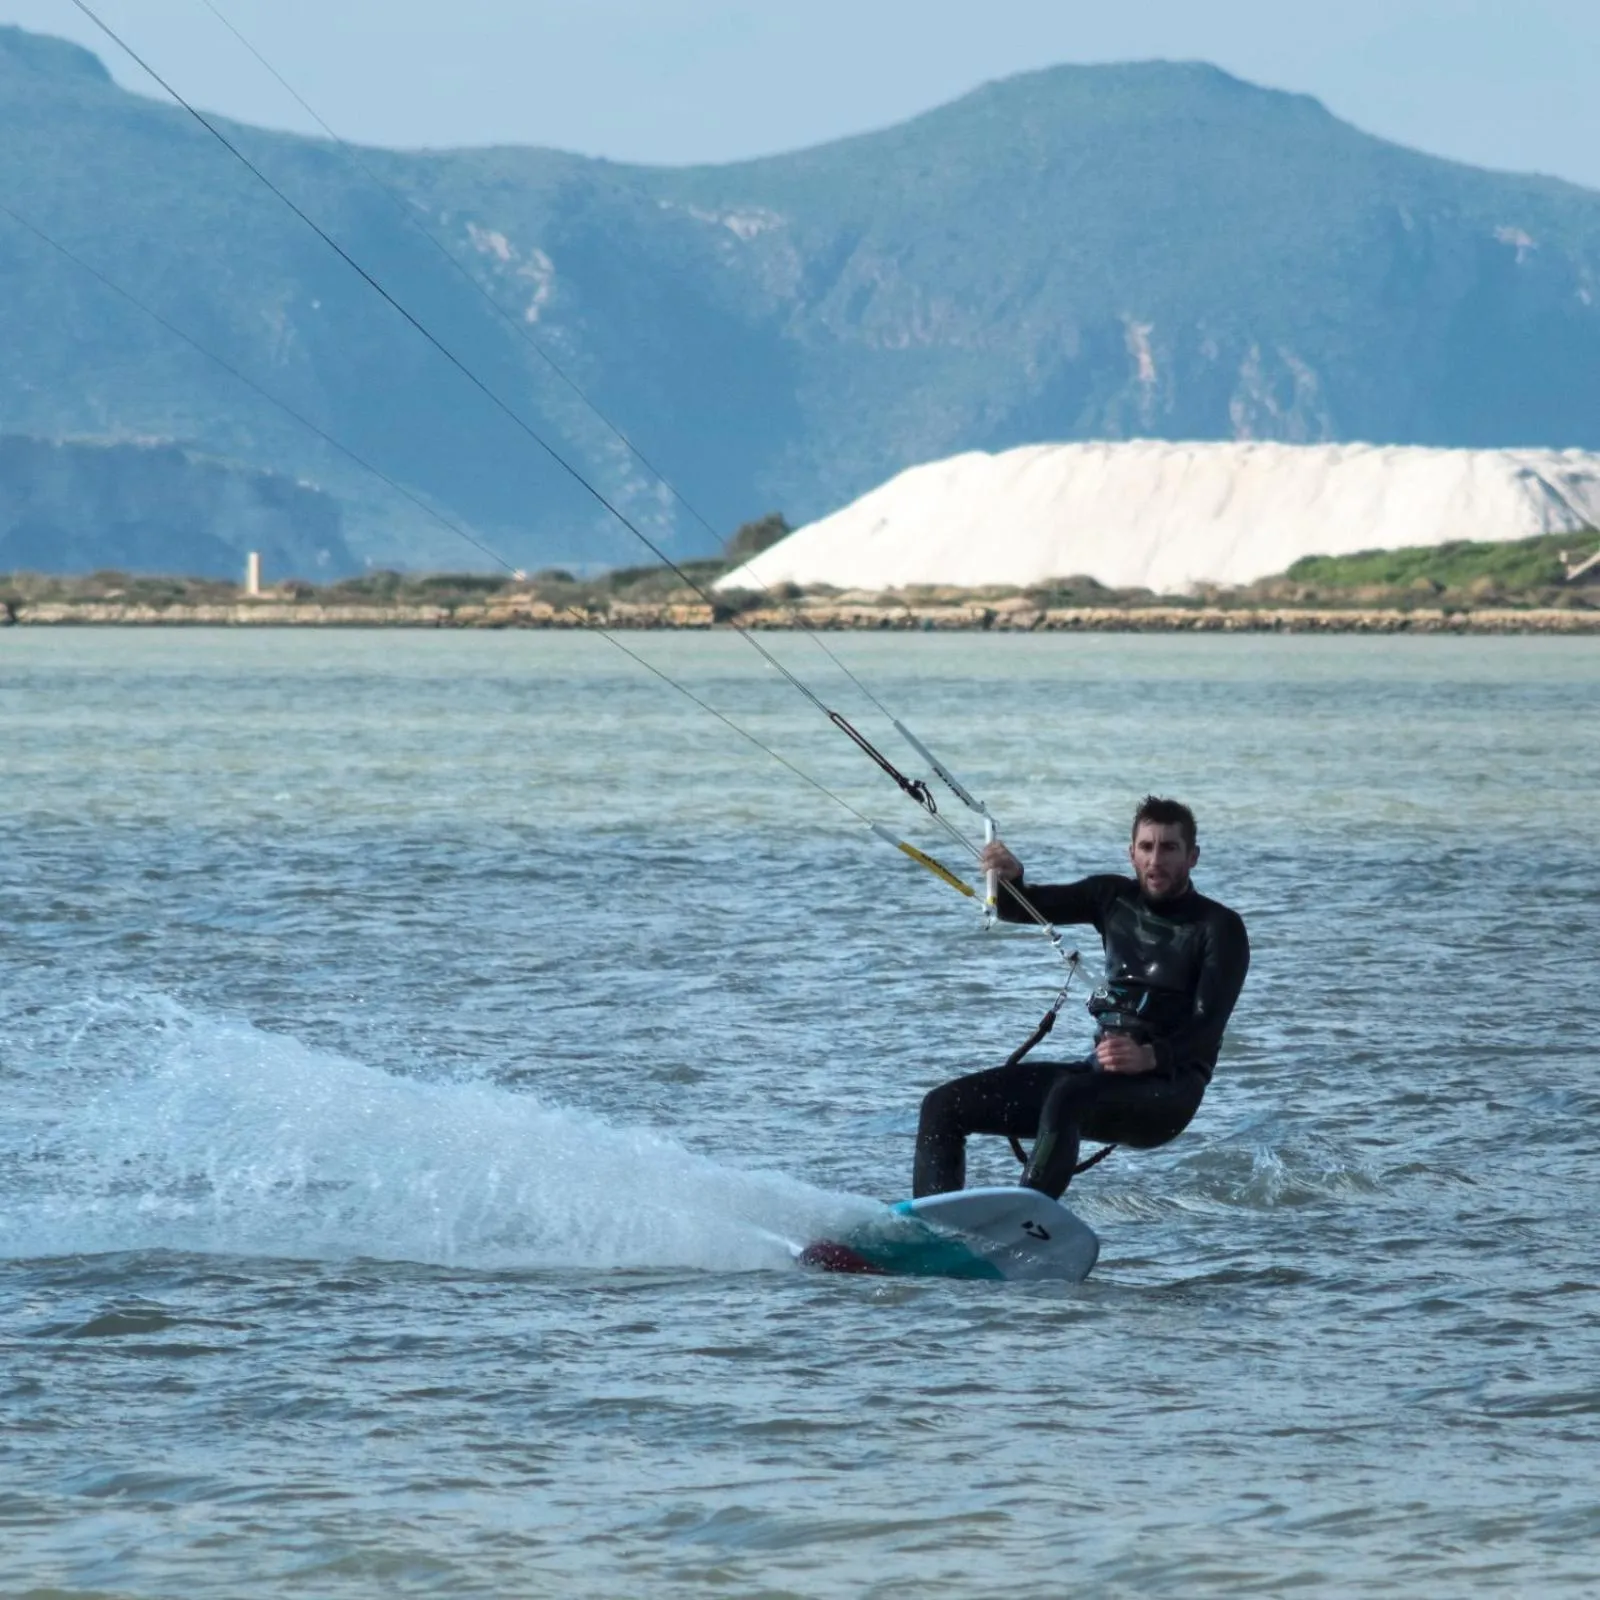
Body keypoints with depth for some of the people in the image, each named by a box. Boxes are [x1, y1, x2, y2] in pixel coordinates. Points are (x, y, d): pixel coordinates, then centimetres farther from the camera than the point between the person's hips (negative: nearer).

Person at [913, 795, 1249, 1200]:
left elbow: (1208, 1027, -15)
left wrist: (1151, 1057, -35)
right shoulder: (1114, 897, 13)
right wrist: (1007, 878, -15)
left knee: (1069, 1095, -39)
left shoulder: (1220, 928, -4)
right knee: (944, 1105, -3)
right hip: (1101, 1075, 7)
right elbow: (1017, 907, 10)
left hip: (1166, 1089, -7)